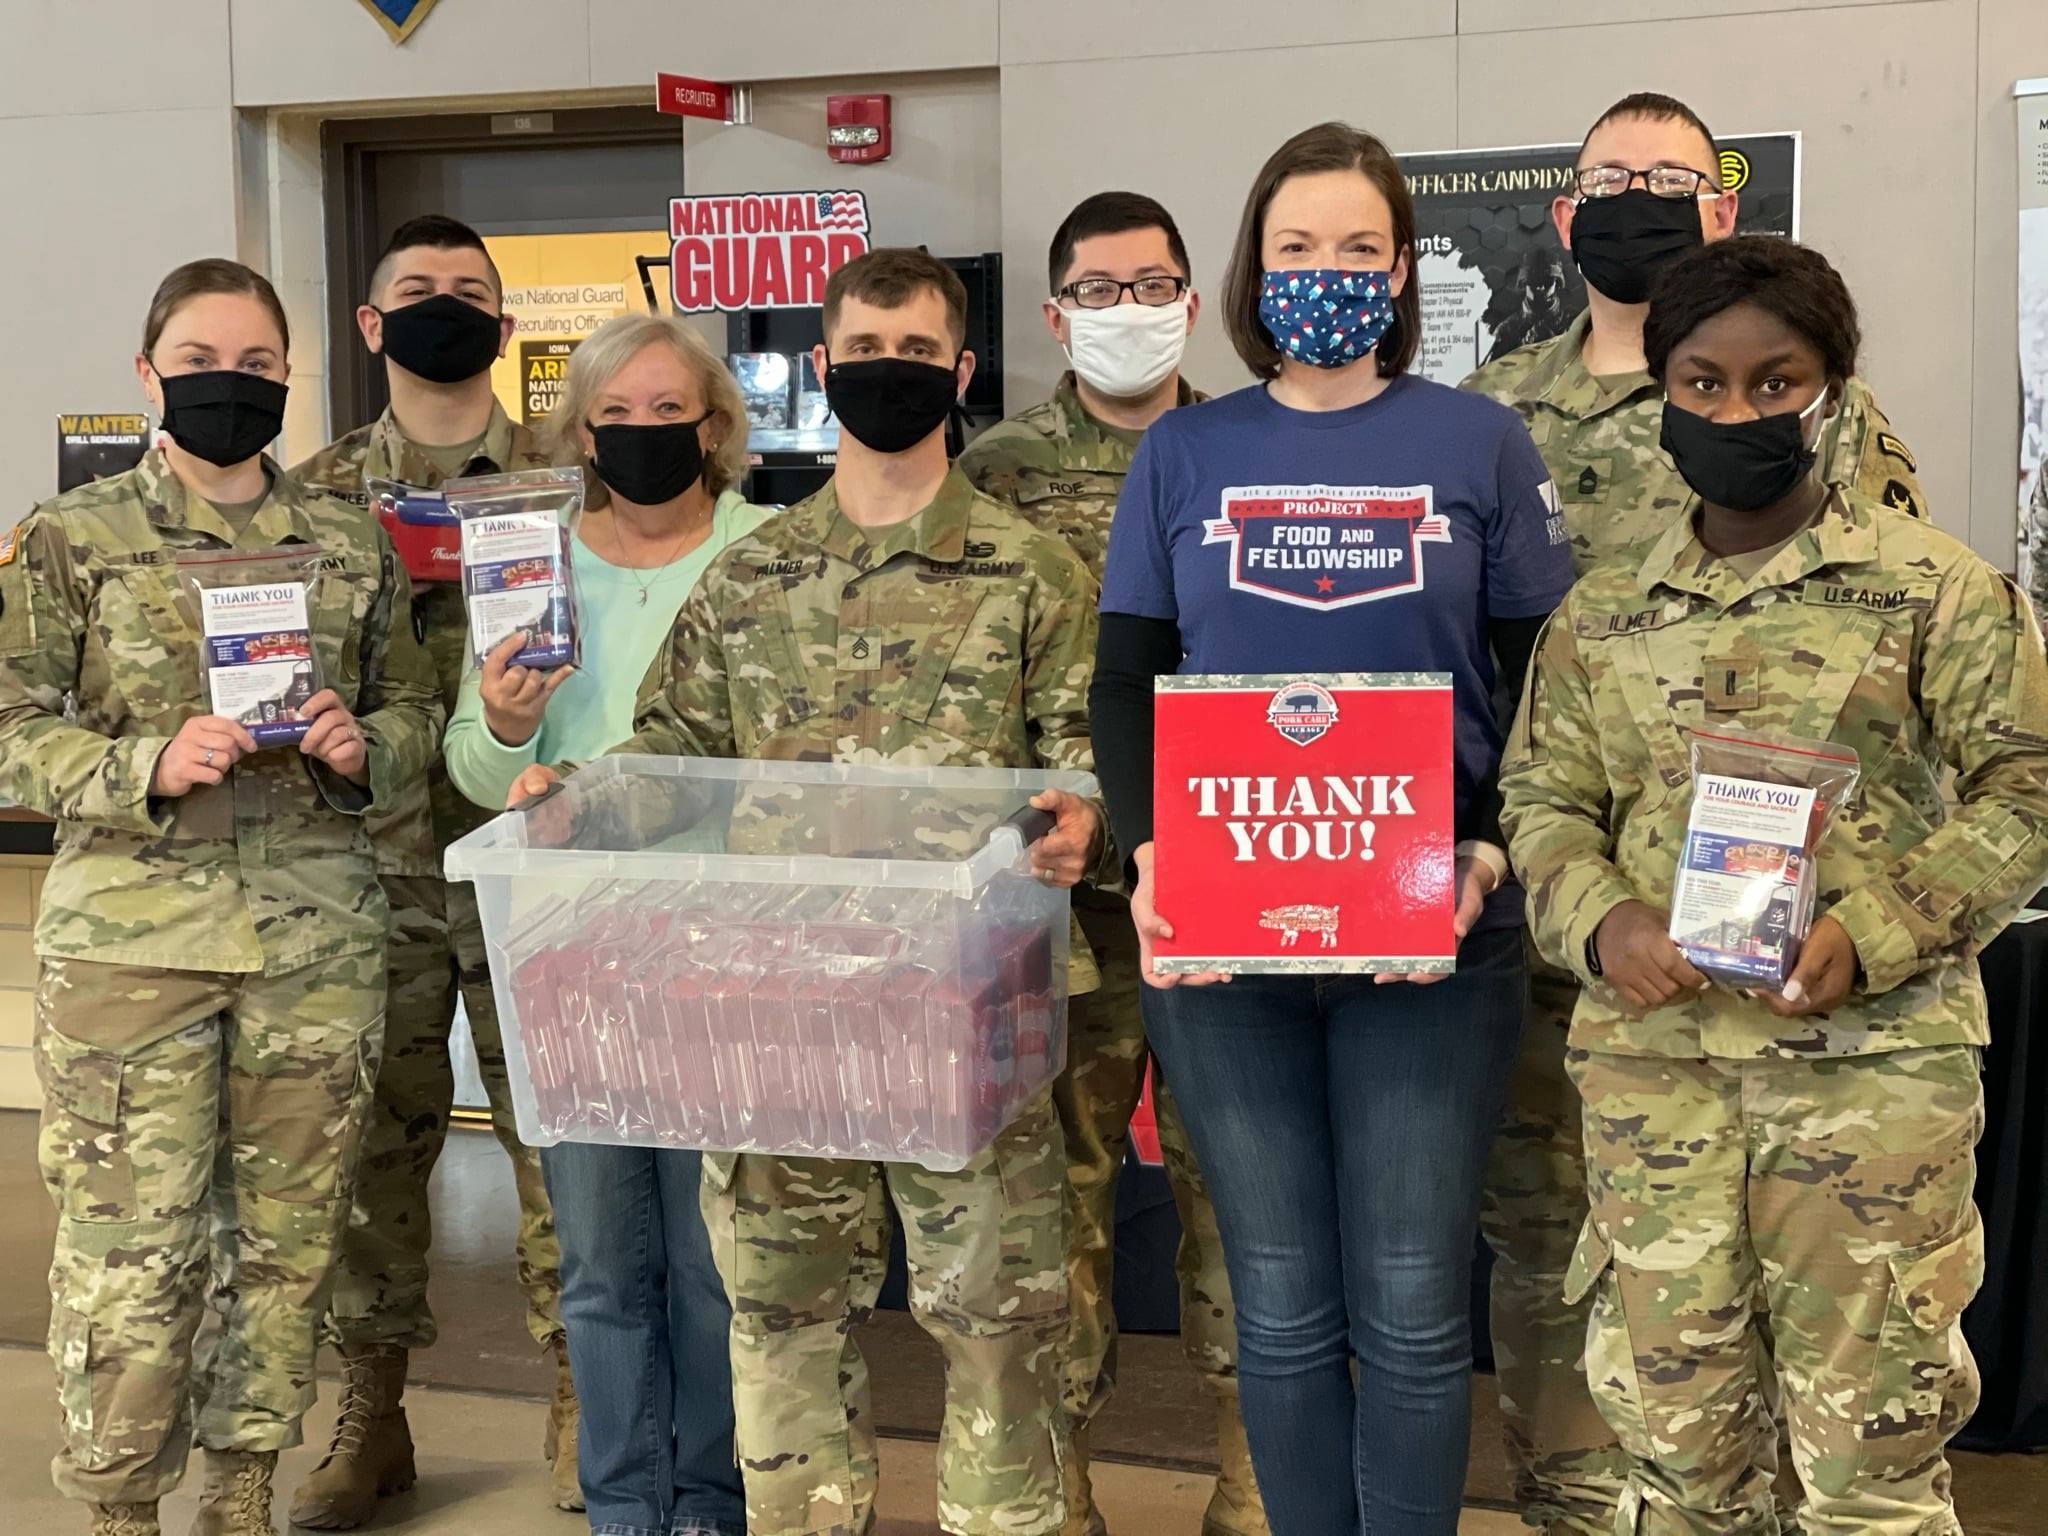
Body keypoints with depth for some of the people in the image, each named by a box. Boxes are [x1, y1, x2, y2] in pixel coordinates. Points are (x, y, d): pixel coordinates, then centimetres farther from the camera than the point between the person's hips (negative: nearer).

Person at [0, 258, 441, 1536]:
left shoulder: (350, 543, 10)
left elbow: (415, 713, 15)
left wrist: (364, 747, -6)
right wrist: (150, 766, -17)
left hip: (320, 938, 3)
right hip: (130, 936, -2)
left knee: (292, 1232, 9)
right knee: (132, 1243, -1)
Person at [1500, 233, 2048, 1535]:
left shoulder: (1934, 587, 1)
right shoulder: (1600, 614, 10)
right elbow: (1544, 801, 12)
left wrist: (1873, 936, -14)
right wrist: (1599, 924, -8)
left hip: (1873, 1060, -3)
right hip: (1650, 1058, 3)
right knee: (1672, 1417, 12)